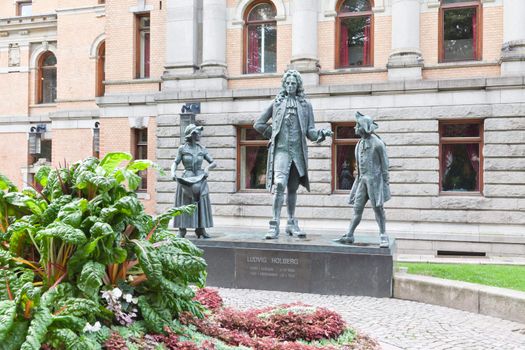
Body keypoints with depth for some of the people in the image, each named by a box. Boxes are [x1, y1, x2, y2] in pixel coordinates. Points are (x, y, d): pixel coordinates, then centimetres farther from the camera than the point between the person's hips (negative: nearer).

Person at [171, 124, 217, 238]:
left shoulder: (202, 149, 7)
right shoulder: (182, 148, 1)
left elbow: (214, 163, 5)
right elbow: (175, 163, -1)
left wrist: (207, 168, -15)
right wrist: (173, 172, -20)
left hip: (200, 179, 3)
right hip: (186, 179, -2)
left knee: (201, 204, 0)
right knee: (185, 205, -4)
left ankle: (201, 230, 5)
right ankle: (182, 230, 1)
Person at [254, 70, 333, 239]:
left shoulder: (306, 105, 11)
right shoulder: (276, 103, 8)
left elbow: (310, 131, 5)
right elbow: (258, 124, 13)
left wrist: (321, 133, -14)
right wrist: (273, 135, 7)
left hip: (298, 151, 2)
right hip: (281, 150, -2)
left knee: (293, 188, 12)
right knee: (280, 185, -18)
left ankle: (291, 223, 24)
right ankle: (274, 224, -18)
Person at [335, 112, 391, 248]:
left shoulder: (377, 143, -10)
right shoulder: (360, 143, 11)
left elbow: (384, 164, -7)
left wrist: (385, 181, -9)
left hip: (374, 179, -6)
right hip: (362, 179, 7)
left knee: (377, 208, -2)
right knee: (357, 207, 4)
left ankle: (383, 236, 6)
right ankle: (349, 235, 5)